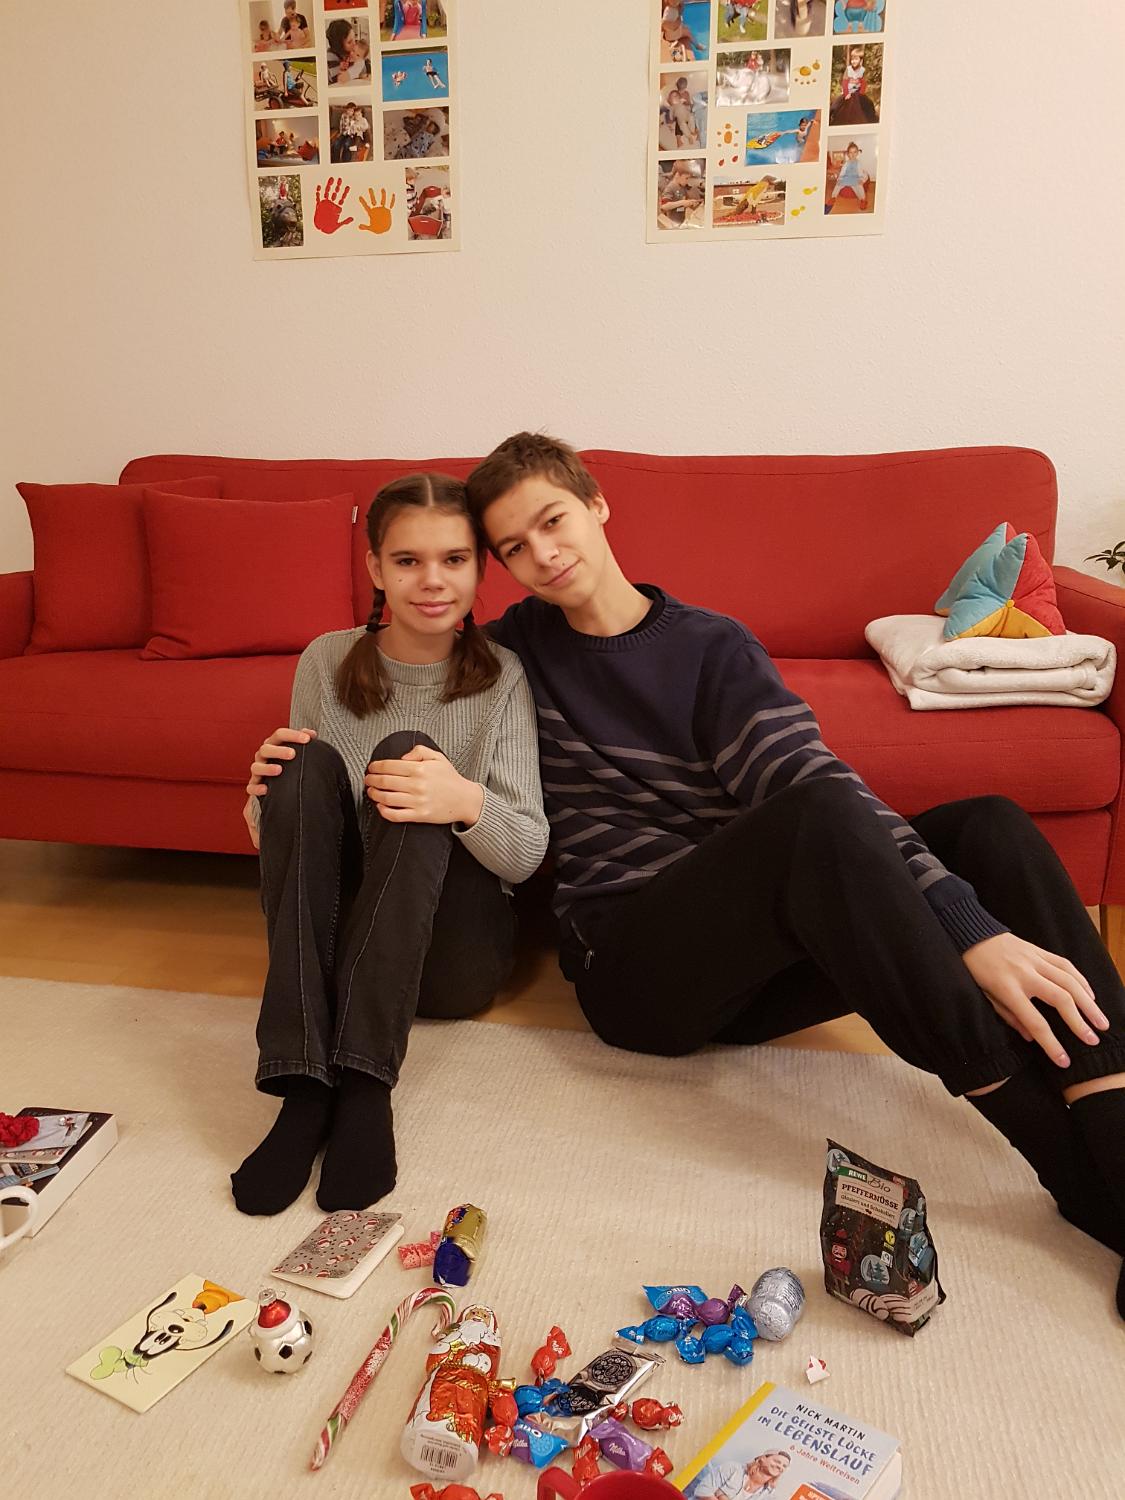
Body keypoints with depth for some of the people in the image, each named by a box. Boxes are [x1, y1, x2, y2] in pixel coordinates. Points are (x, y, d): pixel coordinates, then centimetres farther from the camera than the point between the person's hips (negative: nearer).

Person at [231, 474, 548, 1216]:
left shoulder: (500, 676, -3)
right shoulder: (328, 661, 3)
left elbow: (528, 853, -10)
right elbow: (277, 842, 8)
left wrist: (467, 803, -32)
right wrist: (267, 798, -16)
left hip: (454, 948, -2)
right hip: (332, 931, 2)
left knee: (405, 752, -26)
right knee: (307, 764, -23)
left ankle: (365, 1084, -32)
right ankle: (305, 1086, -30)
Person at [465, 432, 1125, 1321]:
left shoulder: (712, 647, 7)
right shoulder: (519, 647, 8)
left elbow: (806, 774, -8)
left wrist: (970, 926, -21)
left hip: (744, 961, 3)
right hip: (630, 967, -3)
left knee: (991, 826, -14)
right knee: (818, 817, -31)